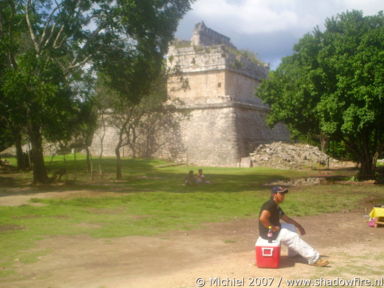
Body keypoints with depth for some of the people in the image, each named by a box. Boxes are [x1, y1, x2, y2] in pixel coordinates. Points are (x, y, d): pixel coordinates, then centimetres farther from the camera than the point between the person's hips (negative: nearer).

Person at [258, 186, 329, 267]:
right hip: (268, 233, -11)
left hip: (275, 230, 11)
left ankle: (293, 253, 28)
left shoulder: (276, 207, 13)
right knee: (294, 237, -12)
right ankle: (314, 259, -13)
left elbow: (287, 219, 22)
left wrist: (299, 226, 15)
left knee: (291, 226, 24)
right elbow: (262, 218, -34)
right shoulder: (270, 204, -19)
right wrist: (273, 228, -24)